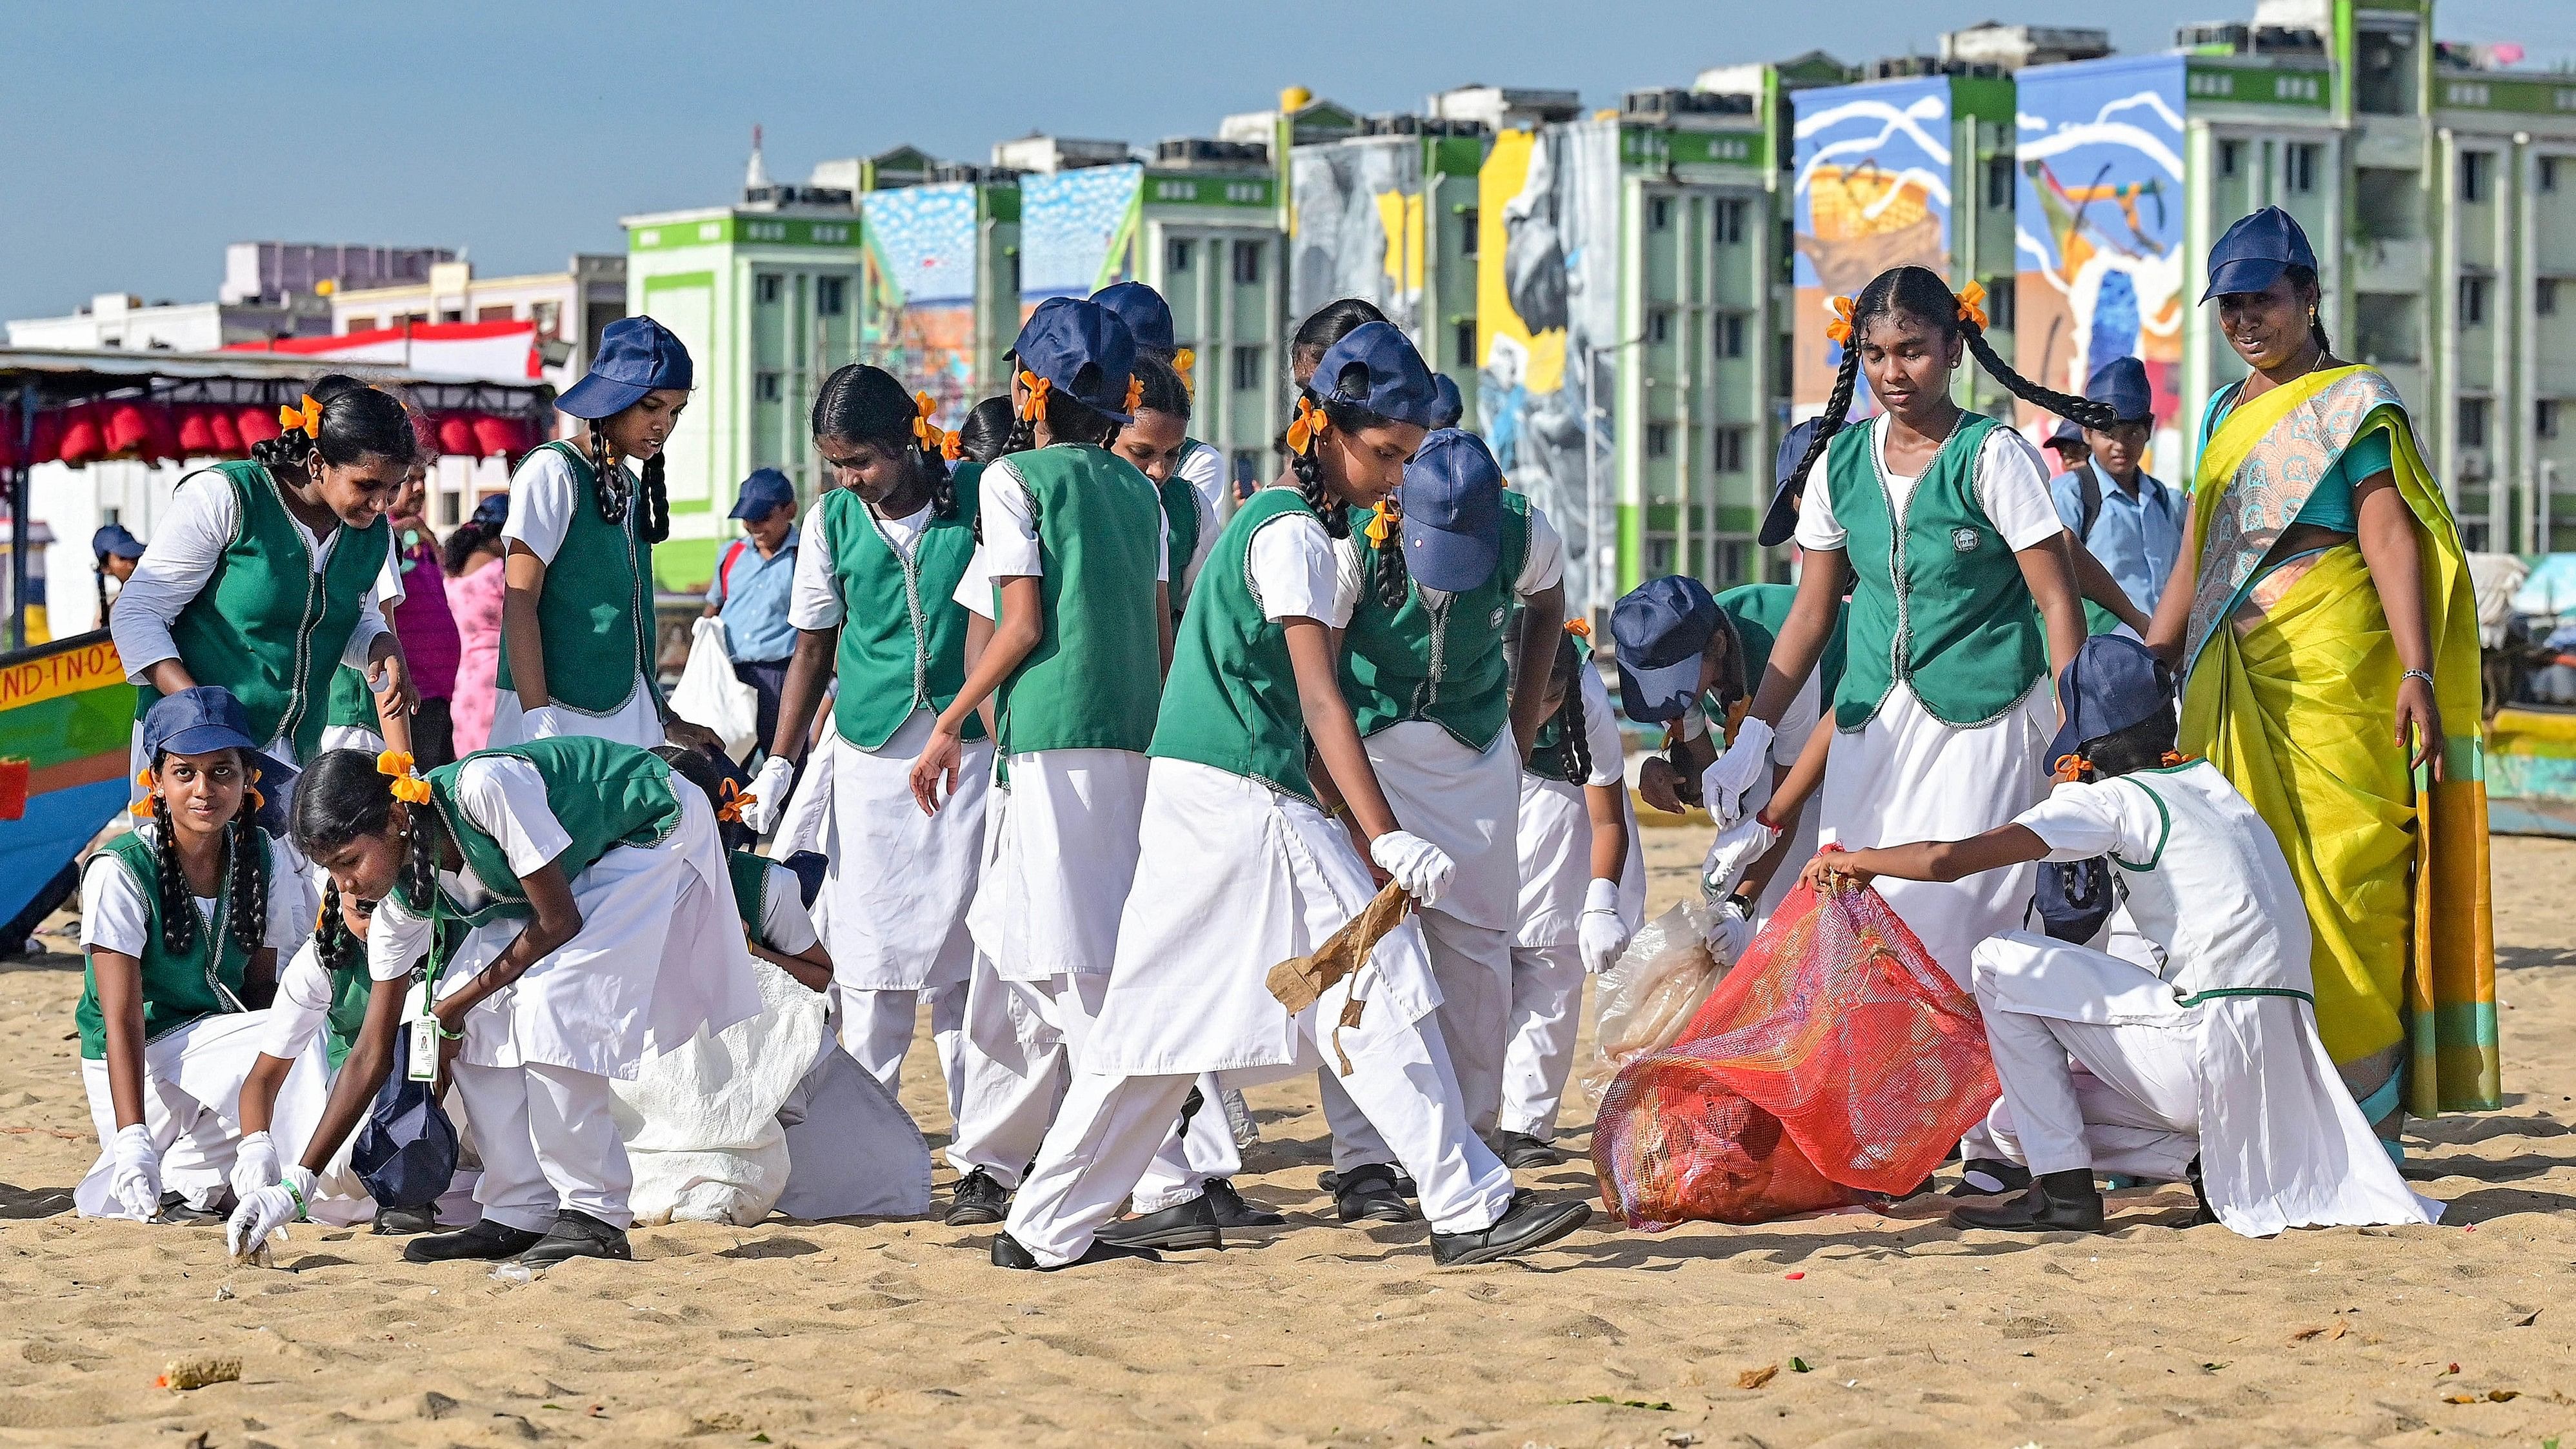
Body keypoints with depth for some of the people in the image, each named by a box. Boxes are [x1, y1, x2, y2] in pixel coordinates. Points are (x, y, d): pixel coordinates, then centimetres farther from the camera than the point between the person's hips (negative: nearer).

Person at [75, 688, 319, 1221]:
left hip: (224, 1046, 6)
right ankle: (176, 1180, -12)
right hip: (136, 1067, -6)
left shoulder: (267, 860, 0)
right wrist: (132, 1142, -35)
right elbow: (122, 1020, -22)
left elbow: (260, 987, 1)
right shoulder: (118, 872, -17)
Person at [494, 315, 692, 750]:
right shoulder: (553, 471, -5)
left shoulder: (633, 487, 19)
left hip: (630, 713, 8)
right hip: (562, 711, -7)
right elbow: (519, 604, -11)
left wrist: (665, 717, 24)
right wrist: (539, 721, -19)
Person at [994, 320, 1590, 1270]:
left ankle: (1049, 1228, 14)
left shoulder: (1268, 519, 19)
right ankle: (1468, 1208, -10)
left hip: (1198, 795, 10)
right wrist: (1385, 838, -26)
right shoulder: (1295, 535, -11)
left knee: (1166, 1008, 12)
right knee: (1375, 979, -9)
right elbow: (1318, 700, -20)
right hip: (1244, 798, -10)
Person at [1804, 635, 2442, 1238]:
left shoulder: (2114, 800, -5)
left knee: (2002, 963, 3)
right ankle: (2218, 1166, 4)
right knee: (2016, 1123, 18)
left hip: (2214, 1052, -8)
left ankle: (2064, 1191, 0)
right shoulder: (2211, 784, 17)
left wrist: (1856, 861, 7)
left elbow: (1946, 859, -11)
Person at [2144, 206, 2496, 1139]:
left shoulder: (2353, 403, 0)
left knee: (2341, 872, -10)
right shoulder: (2225, 415, 20)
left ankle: (2370, 1120, -8)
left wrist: (2416, 672, -21)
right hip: (2230, 678, 6)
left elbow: (2391, 538, -10)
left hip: (2329, 674, -6)